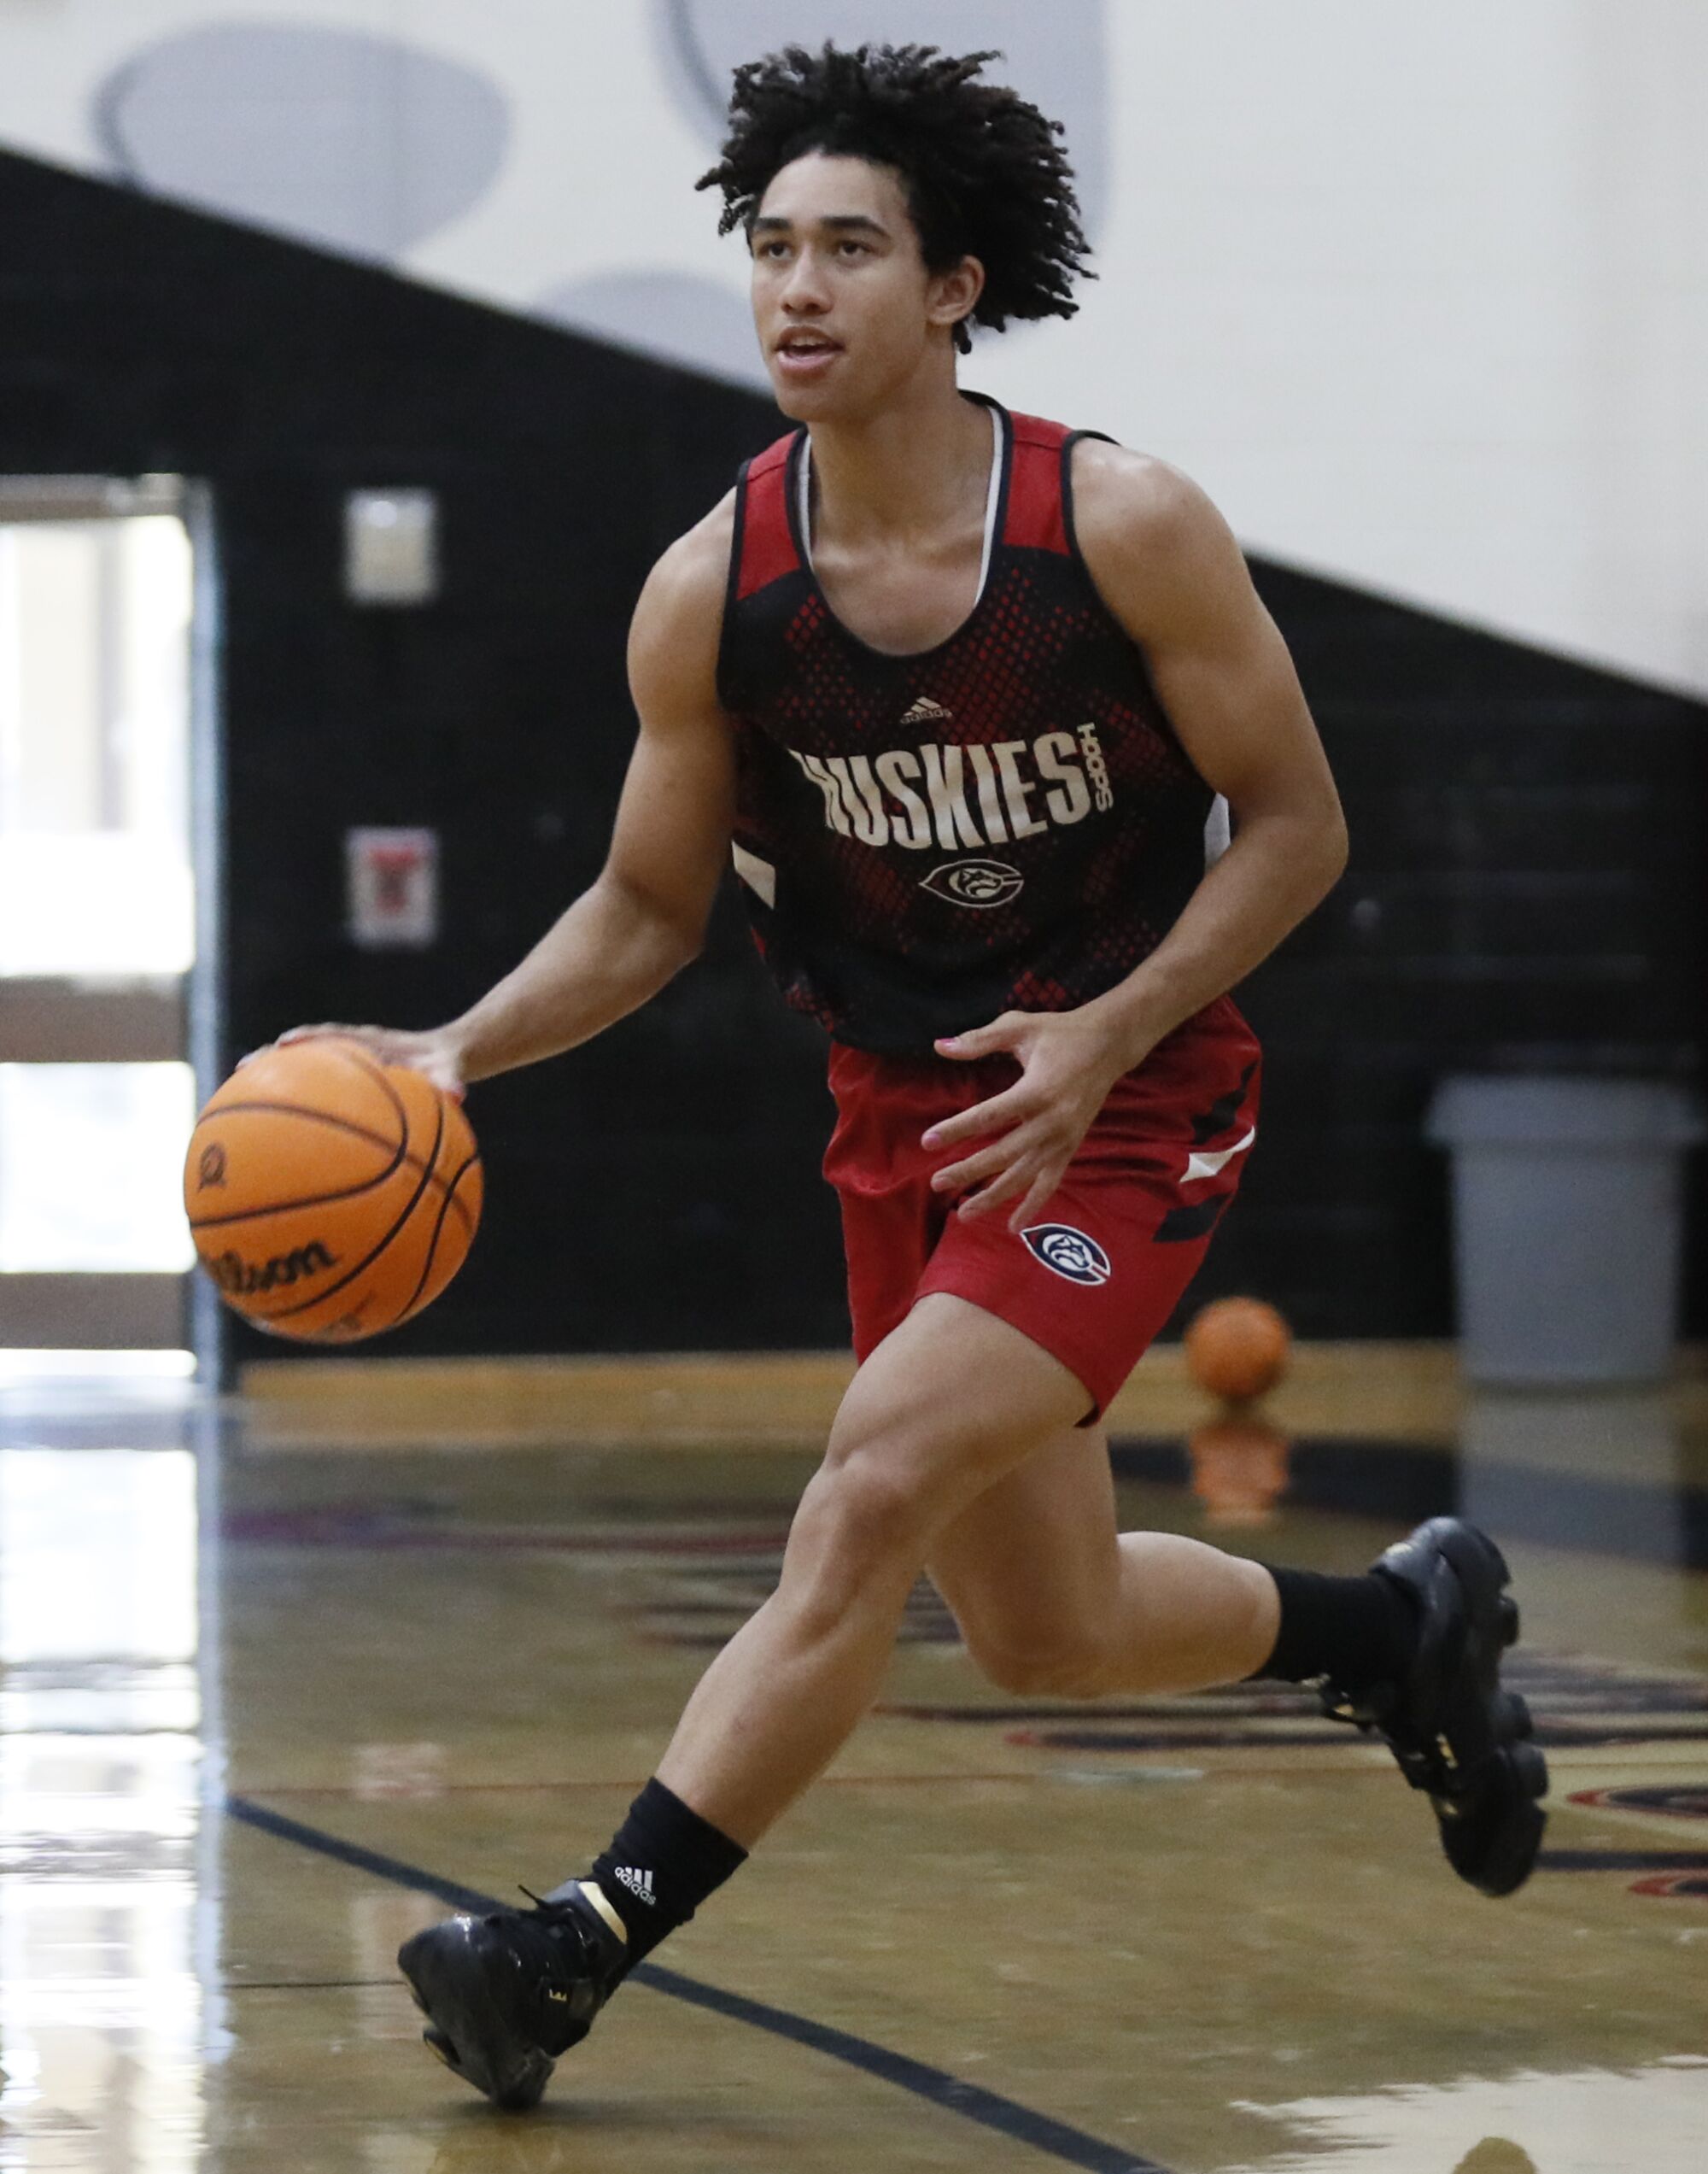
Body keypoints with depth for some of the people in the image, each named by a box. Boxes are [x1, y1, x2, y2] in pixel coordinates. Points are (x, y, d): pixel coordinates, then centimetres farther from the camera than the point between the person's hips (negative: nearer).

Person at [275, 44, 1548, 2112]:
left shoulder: (1122, 527, -18)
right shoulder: (708, 592, -9)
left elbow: (1296, 825, -9)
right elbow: (647, 911, 2)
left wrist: (1105, 1032, -21)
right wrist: (459, 1048, -16)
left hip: (1125, 1106, -5)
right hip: (905, 1117, 5)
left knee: (868, 1504, -22)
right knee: (1047, 1636, 14)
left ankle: (583, 1944, -19)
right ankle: (1403, 1627, 43)